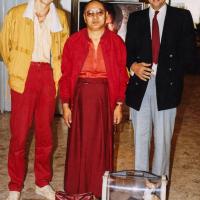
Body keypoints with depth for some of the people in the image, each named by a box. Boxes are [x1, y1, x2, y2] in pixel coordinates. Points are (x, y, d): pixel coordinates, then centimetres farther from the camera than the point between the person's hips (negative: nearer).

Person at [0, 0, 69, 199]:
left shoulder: (60, 17, 8)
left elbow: (64, 49, 15)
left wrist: (57, 74, 8)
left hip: (48, 76, 3)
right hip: (24, 77, -2)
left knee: (45, 132, 10)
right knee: (19, 133, 0)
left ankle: (42, 183, 25)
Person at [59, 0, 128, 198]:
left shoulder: (116, 42, -1)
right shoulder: (73, 41, -1)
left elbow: (121, 76, 1)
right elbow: (66, 75, 1)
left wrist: (119, 105, -3)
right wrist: (65, 105, -2)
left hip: (105, 98, 0)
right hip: (80, 97, 0)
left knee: (102, 144, 8)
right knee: (79, 143, 7)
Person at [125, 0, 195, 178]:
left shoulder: (182, 17, 4)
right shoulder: (135, 18, 12)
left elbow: (188, 54, 1)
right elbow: (128, 50, 13)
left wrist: (161, 71, -8)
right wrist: (133, 66, -9)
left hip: (166, 87, -2)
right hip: (140, 85, 2)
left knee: (163, 137, 5)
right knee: (140, 136, 9)